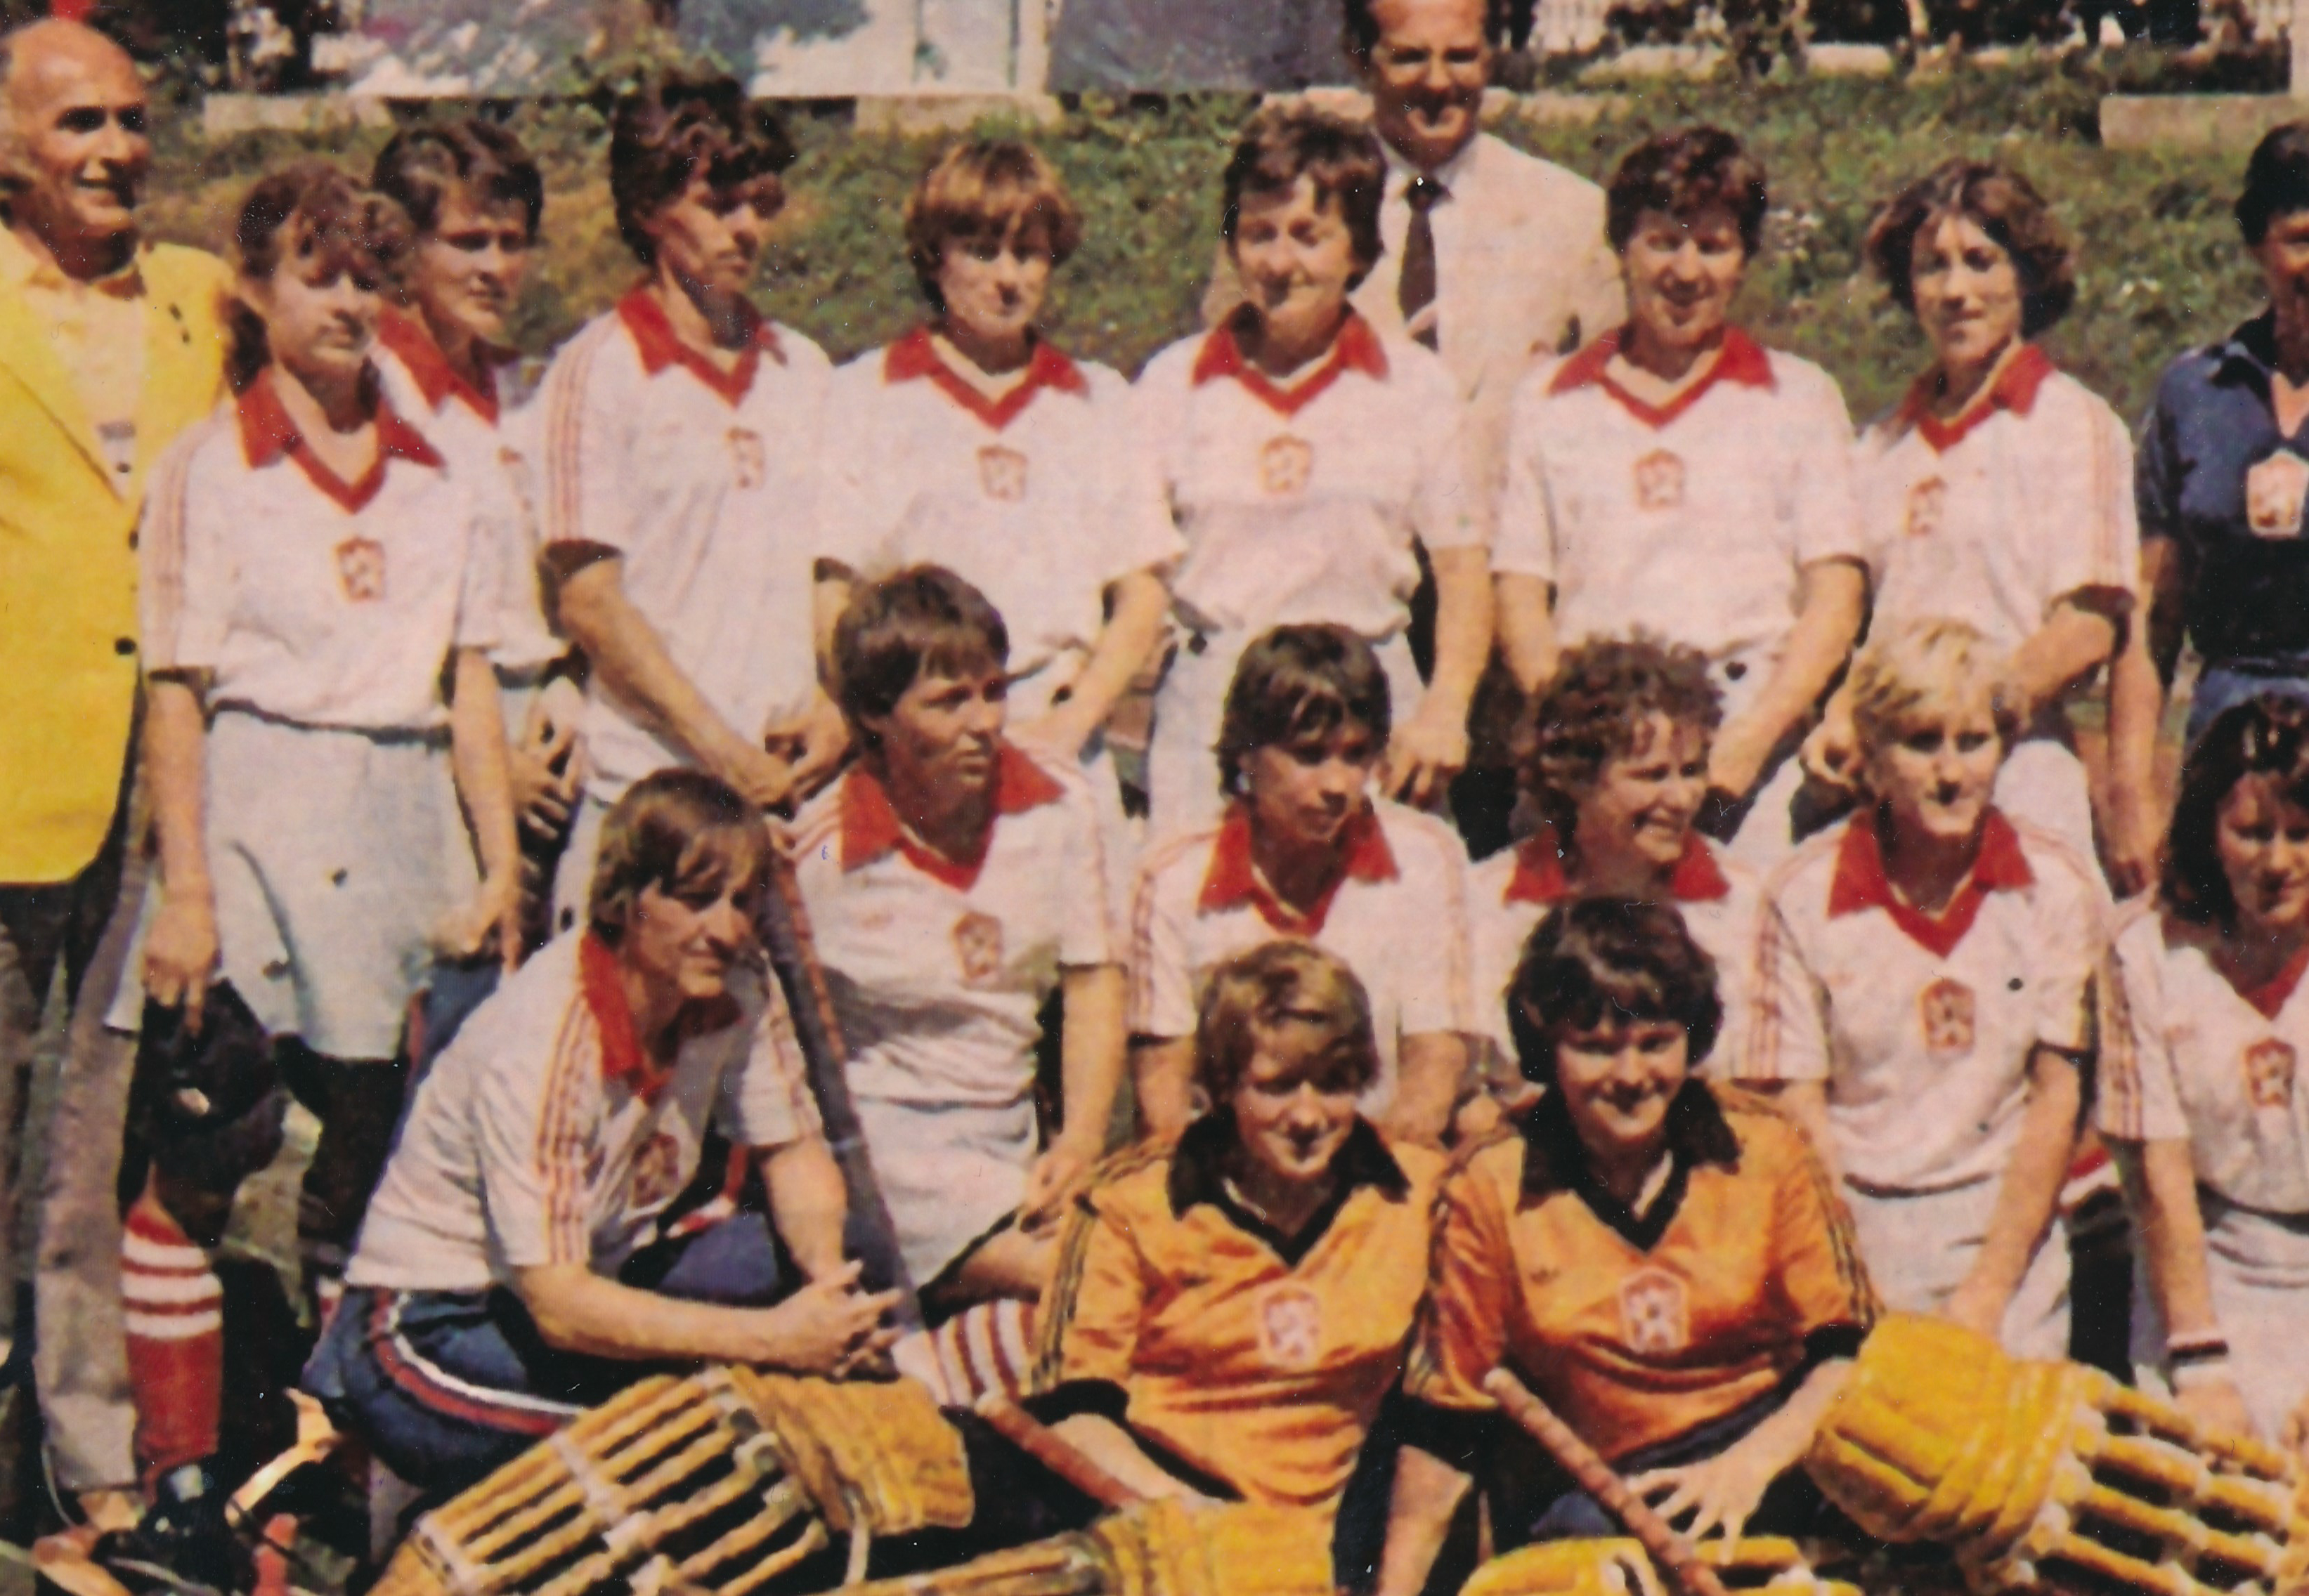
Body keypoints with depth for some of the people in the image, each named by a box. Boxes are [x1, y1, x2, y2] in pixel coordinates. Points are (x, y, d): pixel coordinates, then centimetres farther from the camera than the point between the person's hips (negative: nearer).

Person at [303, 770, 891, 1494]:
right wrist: (773, 1339, -35)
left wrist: (827, 1277, -20)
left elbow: (796, 1156, 3)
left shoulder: (738, 988, -9)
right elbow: (559, 1309, -30)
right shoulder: (539, 1041, -28)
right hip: (439, 1324, -7)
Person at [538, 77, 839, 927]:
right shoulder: (600, 368, -1)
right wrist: (726, 753, -10)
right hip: (651, 789, -4)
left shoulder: (803, 370, 15)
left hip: (791, 788, 5)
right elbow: (588, 599, -6)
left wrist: (832, 704, -1)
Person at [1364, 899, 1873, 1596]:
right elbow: (1442, 1429, 3)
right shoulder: (1491, 1191, -1)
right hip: (1590, 1493, -1)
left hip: (1775, 1463, 1)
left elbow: (1849, 1349, -1)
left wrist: (1750, 1463, -18)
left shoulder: (1764, 1152, 1)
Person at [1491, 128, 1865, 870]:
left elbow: (1836, 597, 6)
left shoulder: (1802, 398, 15)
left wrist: (1749, 741, -8)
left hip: (1752, 734, -1)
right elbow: (1520, 593, 10)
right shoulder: (1548, 401, 16)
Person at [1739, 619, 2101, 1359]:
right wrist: (1863, 1307, -10)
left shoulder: (2058, 888, 2)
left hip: (2008, 1224, 1)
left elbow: (2058, 1094, 1)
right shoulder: (1804, 895, -2)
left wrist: (1990, 1287, -6)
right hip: (1852, 1229, -1)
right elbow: (1800, 1108, -2)